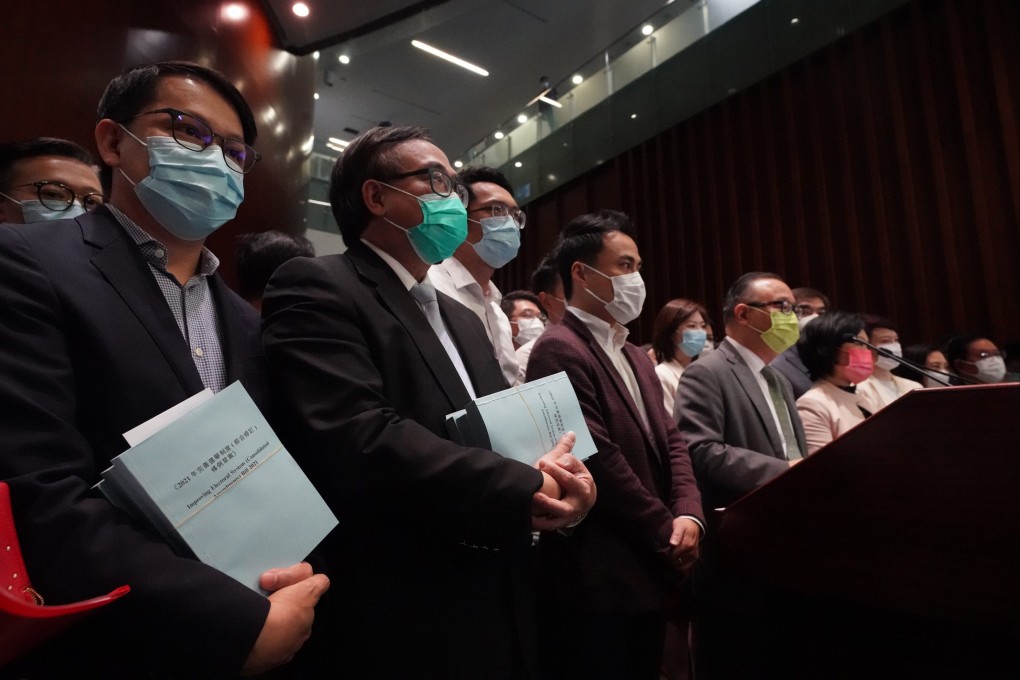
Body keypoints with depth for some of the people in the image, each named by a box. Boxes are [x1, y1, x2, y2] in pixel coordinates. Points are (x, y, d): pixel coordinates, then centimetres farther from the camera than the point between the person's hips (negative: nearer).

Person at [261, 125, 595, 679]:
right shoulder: (316, 287, -11)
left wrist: (557, 472, -9)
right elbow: (359, 438, -25)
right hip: (399, 626, -8)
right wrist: (527, 488, -18)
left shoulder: (461, 318, 15)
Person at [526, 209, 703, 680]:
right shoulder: (560, 350, -16)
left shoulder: (633, 357, 14)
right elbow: (598, 460, -21)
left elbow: (670, 441, 11)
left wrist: (688, 515, -5)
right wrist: (667, 532, -10)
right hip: (597, 582, -9)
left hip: (648, 576, 9)